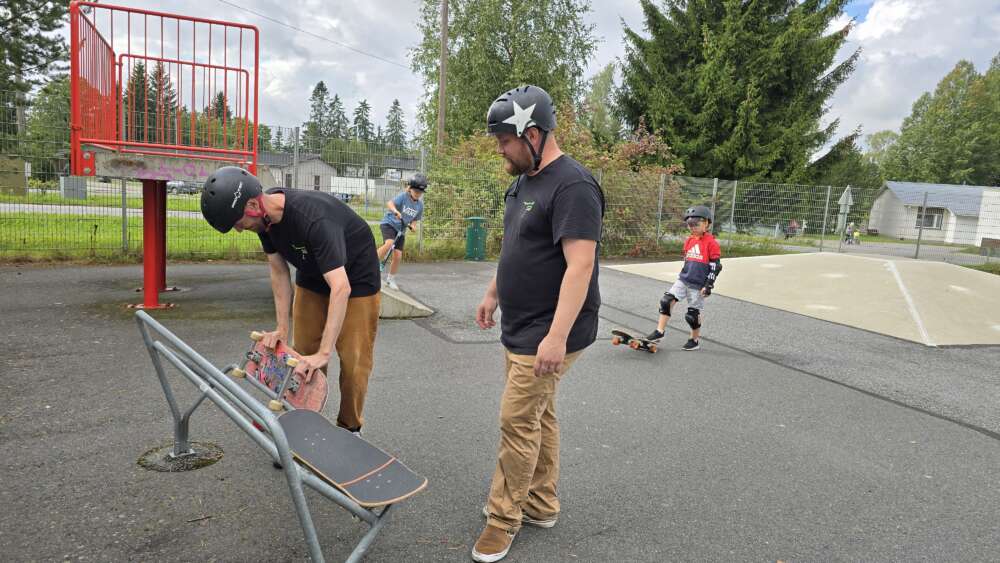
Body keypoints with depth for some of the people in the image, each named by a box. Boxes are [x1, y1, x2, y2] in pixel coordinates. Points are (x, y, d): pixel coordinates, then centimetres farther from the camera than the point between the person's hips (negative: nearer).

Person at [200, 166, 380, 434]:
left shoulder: (314, 219, -40)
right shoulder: (266, 216, -17)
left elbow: (341, 288, -44)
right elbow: (279, 271, -5)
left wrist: (324, 352, -45)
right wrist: (281, 327, -11)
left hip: (355, 278, -7)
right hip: (312, 276, 7)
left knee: (353, 357, -5)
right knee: (303, 353, 9)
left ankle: (349, 428, 13)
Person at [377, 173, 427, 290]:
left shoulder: (420, 205, 1)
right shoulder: (403, 196, -15)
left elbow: (414, 219, 12)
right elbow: (389, 203, -32)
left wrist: (412, 225, -10)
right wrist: (395, 211, -52)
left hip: (401, 229, 5)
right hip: (389, 223, -5)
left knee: (398, 255, -2)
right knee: (389, 243, -34)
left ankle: (390, 279, 18)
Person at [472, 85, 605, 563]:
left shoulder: (572, 186, -19)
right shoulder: (522, 182, 12)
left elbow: (580, 265, -25)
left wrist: (557, 336, -28)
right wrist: (492, 294, 26)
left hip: (546, 335, -9)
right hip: (520, 328, 9)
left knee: (518, 420, -2)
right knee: (538, 415, 16)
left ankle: (504, 518, 15)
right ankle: (541, 504, 30)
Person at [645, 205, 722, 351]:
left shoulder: (711, 243, -11)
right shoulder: (689, 241, 10)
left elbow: (715, 266, -11)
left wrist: (708, 286, -13)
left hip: (698, 284, -6)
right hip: (683, 280, 6)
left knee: (692, 314, 2)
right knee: (667, 300, -7)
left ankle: (695, 340, 22)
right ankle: (659, 331, -1)